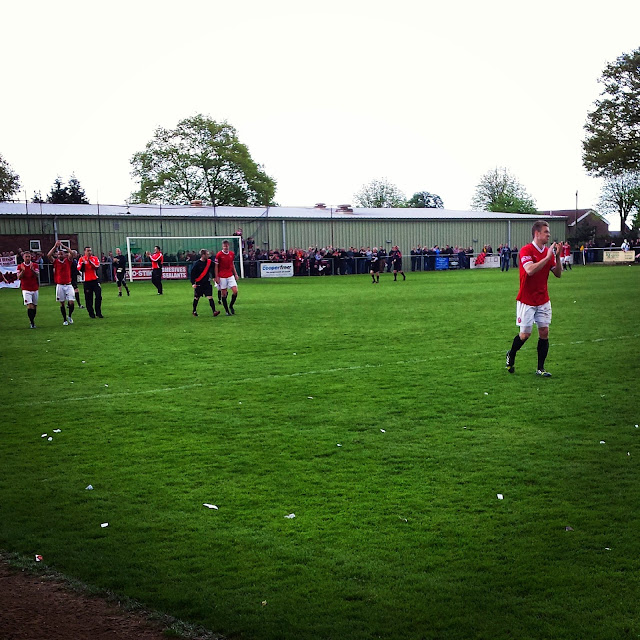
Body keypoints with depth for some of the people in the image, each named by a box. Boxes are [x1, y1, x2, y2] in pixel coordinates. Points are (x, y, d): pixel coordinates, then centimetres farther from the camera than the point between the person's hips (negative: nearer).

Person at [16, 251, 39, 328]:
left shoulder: (35, 265, 3)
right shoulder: (20, 266, 2)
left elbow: (37, 275, -11)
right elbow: (19, 277, -7)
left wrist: (32, 269, -29)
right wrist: (23, 271, -23)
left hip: (34, 289, 2)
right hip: (26, 289, -2)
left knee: (34, 306, 8)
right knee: (29, 305, -15)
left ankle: (32, 321, 23)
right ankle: (32, 323, -13)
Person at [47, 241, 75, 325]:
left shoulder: (68, 261, 3)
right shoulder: (55, 261, 3)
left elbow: (72, 254, -15)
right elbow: (48, 255, -13)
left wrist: (63, 246, -16)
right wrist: (55, 246, -17)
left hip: (68, 285, 0)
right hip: (60, 285, 0)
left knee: (71, 302, -9)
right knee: (62, 303, 5)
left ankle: (70, 316, 16)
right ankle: (64, 319, 17)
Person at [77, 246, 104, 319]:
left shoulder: (95, 258, 5)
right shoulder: (81, 259, 2)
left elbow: (97, 267, -10)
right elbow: (80, 269, -5)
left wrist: (90, 261, -17)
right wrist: (83, 263, -19)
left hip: (95, 280, 1)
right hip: (87, 281, -1)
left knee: (98, 296, -3)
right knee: (88, 298, 3)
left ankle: (98, 313, 5)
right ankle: (91, 313, 13)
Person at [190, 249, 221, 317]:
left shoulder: (209, 261, -2)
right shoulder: (197, 263, -12)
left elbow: (213, 268, 15)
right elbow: (192, 273, -8)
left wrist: (214, 277, 8)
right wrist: (193, 283, -12)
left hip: (207, 283, 2)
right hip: (199, 284, -2)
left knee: (210, 297, -8)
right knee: (196, 298, 10)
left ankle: (214, 312, -14)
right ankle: (194, 311, 28)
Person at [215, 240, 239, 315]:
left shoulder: (232, 254, 5)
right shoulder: (219, 255, -7)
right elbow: (216, 266, -4)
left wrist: (235, 274, 12)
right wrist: (216, 277, -8)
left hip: (230, 276, 4)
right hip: (222, 277, -3)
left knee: (235, 291, -8)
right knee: (224, 294, 0)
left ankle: (231, 306, 13)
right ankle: (227, 311, 9)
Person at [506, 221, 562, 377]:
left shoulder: (548, 251, 6)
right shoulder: (526, 250, -13)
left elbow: (558, 274, 6)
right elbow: (530, 270, -29)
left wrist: (557, 256, -7)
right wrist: (548, 257, -25)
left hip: (543, 300, 5)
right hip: (527, 300, -5)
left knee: (544, 332, 0)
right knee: (525, 334, -1)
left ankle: (540, 368, 9)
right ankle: (511, 355, 28)